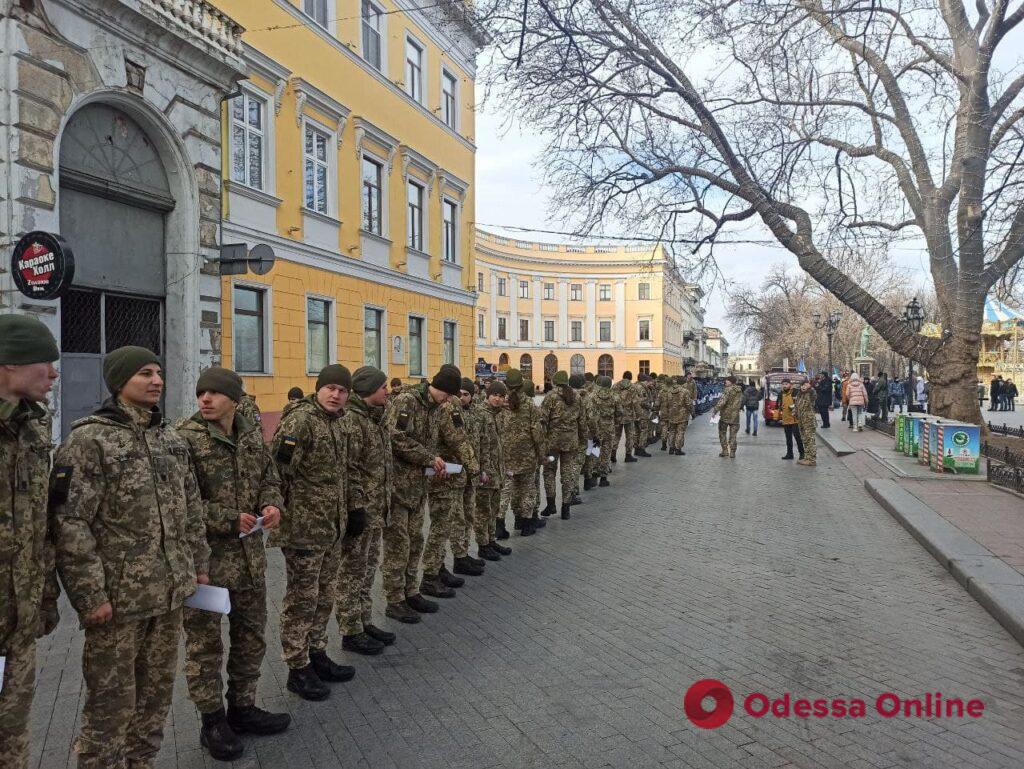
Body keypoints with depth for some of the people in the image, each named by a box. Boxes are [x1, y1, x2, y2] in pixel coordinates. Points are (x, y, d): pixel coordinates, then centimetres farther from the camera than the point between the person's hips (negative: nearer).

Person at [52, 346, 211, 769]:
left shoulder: (171, 438, 10)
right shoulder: (89, 439, -11)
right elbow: (69, 522, -15)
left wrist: (199, 562, 14)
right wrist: (89, 593, -17)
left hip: (170, 590, 7)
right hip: (118, 595, -6)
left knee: (158, 687, 18)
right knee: (112, 697, 6)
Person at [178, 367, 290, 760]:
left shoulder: (252, 434, 6)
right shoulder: (184, 439, -13)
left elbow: (270, 478, 15)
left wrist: (272, 504, -5)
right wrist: (228, 520, -20)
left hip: (250, 554, 6)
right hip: (205, 557, -6)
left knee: (251, 635, 17)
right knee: (205, 642, 7)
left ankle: (242, 707, 35)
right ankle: (212, 721, 24)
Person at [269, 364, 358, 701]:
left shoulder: (337, 423, 12)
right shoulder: (300, 419, -16)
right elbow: (279, 468, -22)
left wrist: (352, 509, 20)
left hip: (332, 528, 9)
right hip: (304, 529, -8)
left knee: (325, 595, 17)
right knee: (302, 599, 3)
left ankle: (317, 654, 32)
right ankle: (297, 669, 16)